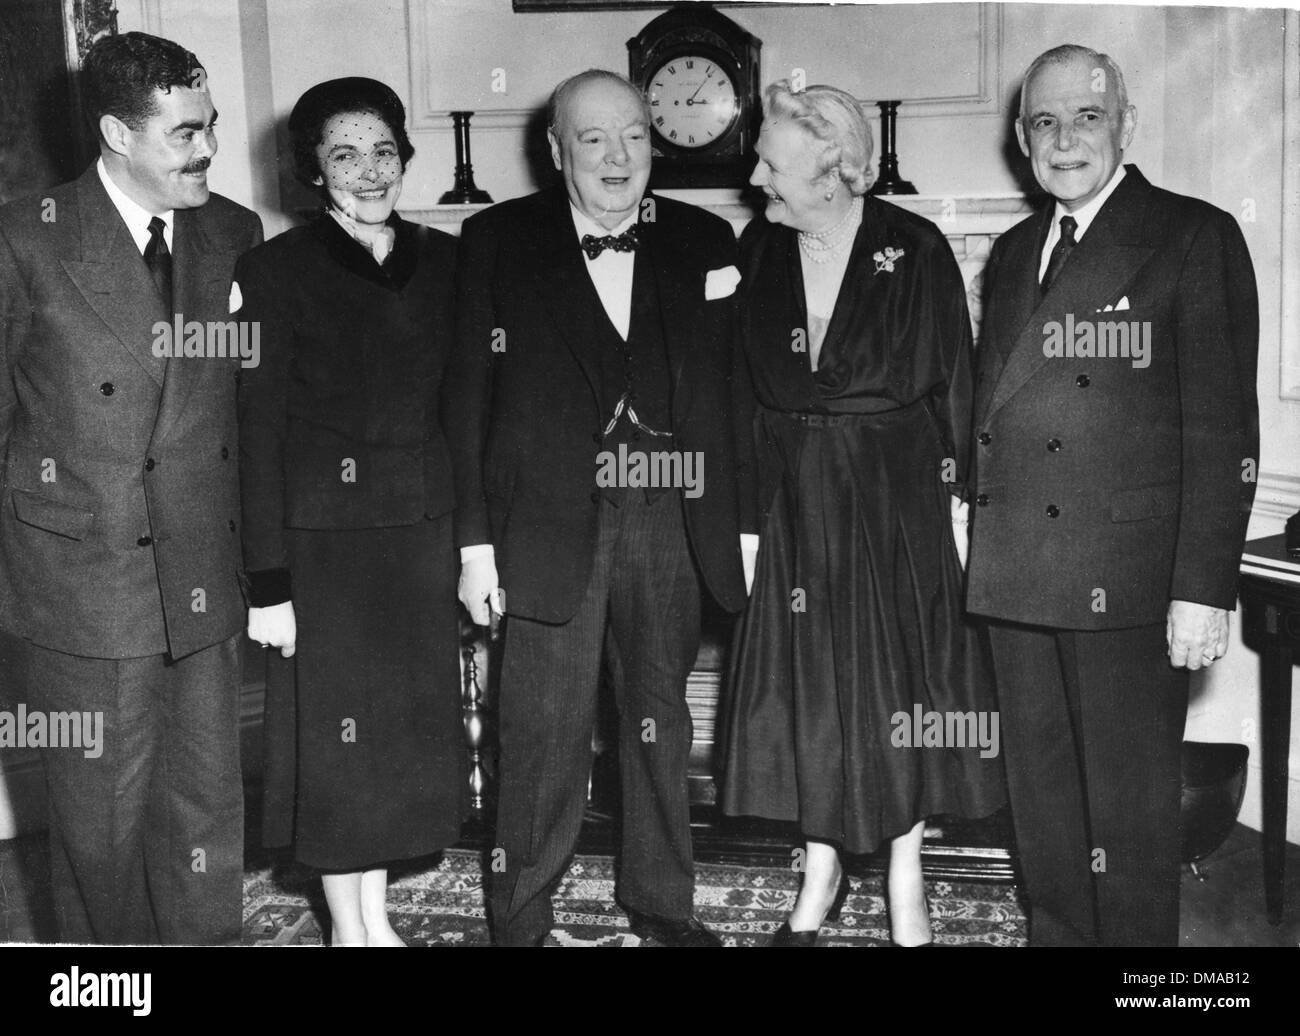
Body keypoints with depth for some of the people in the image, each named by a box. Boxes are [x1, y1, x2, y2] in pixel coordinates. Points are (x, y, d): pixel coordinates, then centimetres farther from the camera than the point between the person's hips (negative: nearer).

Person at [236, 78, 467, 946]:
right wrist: (267, 581, -13)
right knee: (335, 731, 6)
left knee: (408, 724, 12)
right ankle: (349, 926, 24)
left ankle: (379, 916, 29)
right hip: (324, 537, -4)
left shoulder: (443, 262, 5)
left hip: (425, 528, 4)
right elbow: (258, 433, -9)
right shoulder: (276, 270, -7)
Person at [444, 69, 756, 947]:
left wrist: (743, 522, 3)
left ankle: (661, 897, 34)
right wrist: (476, 542, -6)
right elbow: (470, 397, -2)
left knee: (662, 721, 16)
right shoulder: (499, 241, 0)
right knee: (545, 734, 4)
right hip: (550, 527, -2)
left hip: (669, 522, 3)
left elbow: (729, 391, 7)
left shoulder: (704, 242, 6)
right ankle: (522, 916, 22)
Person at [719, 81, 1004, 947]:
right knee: (804, 683, 8)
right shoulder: (757, 251, 1)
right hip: (794, 501, 3)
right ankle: (821, 875, 27)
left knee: (901, 680, 7)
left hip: (899, 499, -3)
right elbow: (744, 383, 3)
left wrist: (957, 498, -8)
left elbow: (955, 383, -5)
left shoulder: (916, 250, -8)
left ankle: (906, 881, 24)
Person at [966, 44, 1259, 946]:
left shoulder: (1195, 237, -3)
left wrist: (1204, 587, -14)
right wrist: (977, 541, 6)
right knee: (1043, 794, 15)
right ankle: (1059, 932, 30)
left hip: (1127, 577, -6)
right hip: (1017, 570, 6)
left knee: (1130, 799, 3)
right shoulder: (1014, 252, 16)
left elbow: (1221, 428, -9)